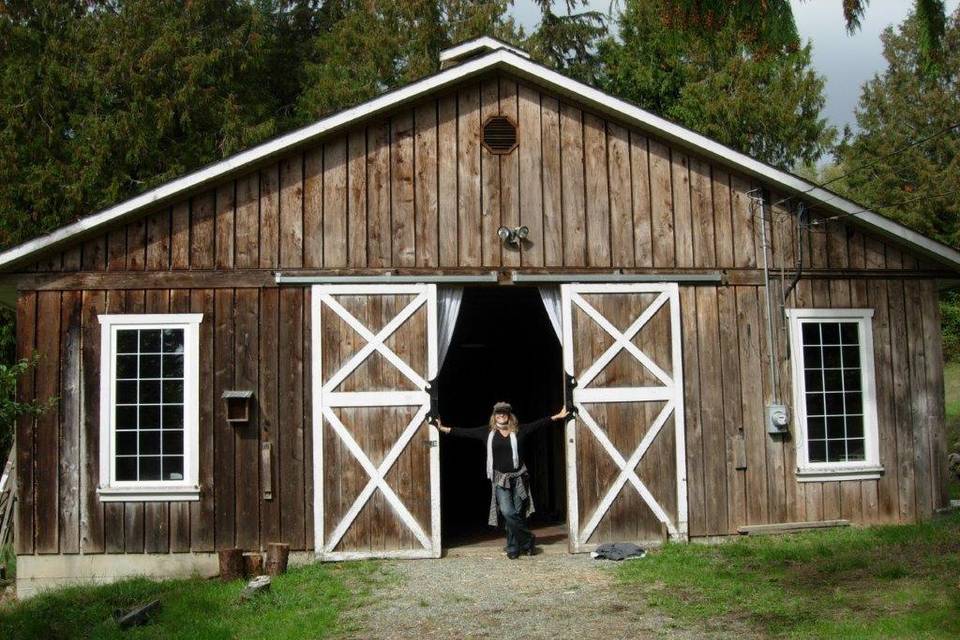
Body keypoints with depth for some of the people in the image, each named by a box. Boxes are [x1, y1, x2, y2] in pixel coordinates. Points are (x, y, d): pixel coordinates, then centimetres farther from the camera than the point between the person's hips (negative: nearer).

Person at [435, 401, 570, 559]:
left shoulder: (519, 430, 3)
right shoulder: (487, 431, 3)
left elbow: (538, 423, 3)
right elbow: (466, 432, 3)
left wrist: (556, 417, -2)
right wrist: (443, 428, 0)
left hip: (518, 478, 0)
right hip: (500, 479, 0)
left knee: (518, 514, 2)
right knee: (507, 512, -14)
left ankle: (513, 548, 16)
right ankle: (527, 540, 4)